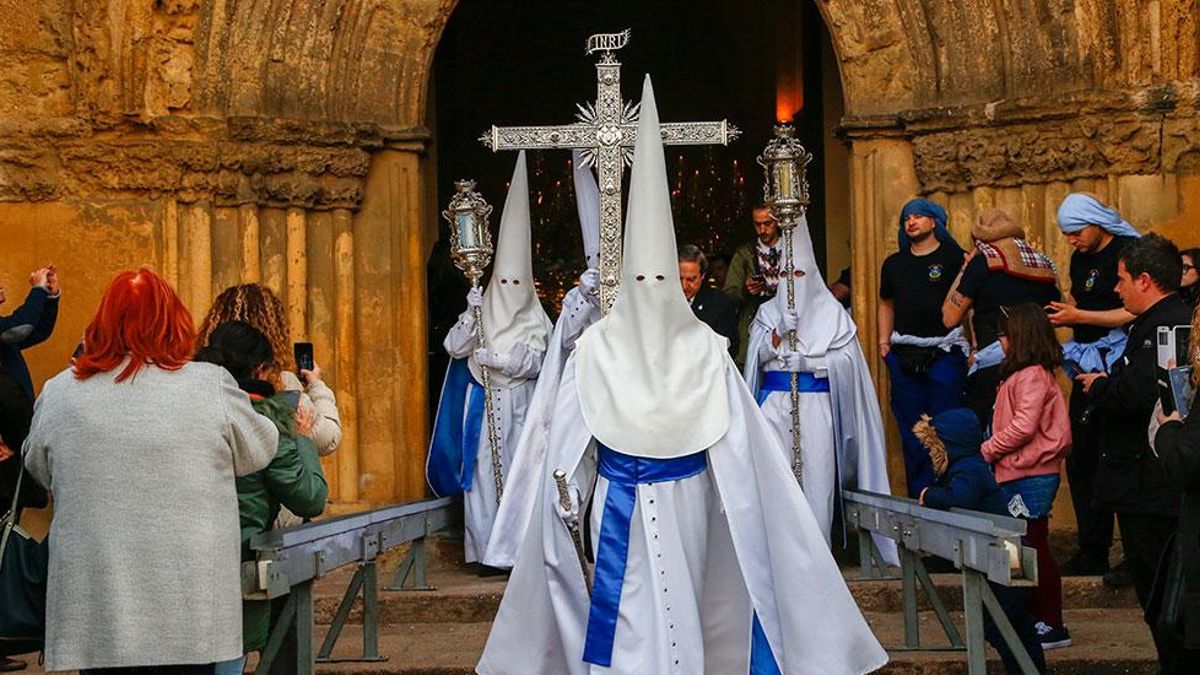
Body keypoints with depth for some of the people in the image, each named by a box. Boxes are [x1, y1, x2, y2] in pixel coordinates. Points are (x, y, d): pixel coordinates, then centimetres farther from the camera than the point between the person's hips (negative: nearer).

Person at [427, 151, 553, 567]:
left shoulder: (535, 320, 5)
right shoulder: (481, 310, 8)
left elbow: (535, 362, -6)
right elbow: (454, 347, -3)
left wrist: (496, 359, -18)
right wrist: (472, 315, -17)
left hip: (519, 404, -1)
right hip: (482, 404, 1)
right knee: (482, 470, -3)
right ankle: (488, 549, -1)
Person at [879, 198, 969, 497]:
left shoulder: (954, 258, 1)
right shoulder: (894, 263, 15)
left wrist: (974, 345, -10)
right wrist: (884, 341, 14)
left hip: (945, 352, -4)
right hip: (903, 356, 5)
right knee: (911, 430, 6)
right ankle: (919, 496, 12)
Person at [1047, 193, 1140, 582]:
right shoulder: (1081, 258, 16)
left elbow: (1134, 313, -18)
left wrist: (1078, 316, -20)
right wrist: (1057, 316, 3)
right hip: (1087, 367, 9)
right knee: (1081, 460, 10)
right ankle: (1091, 553, 18)